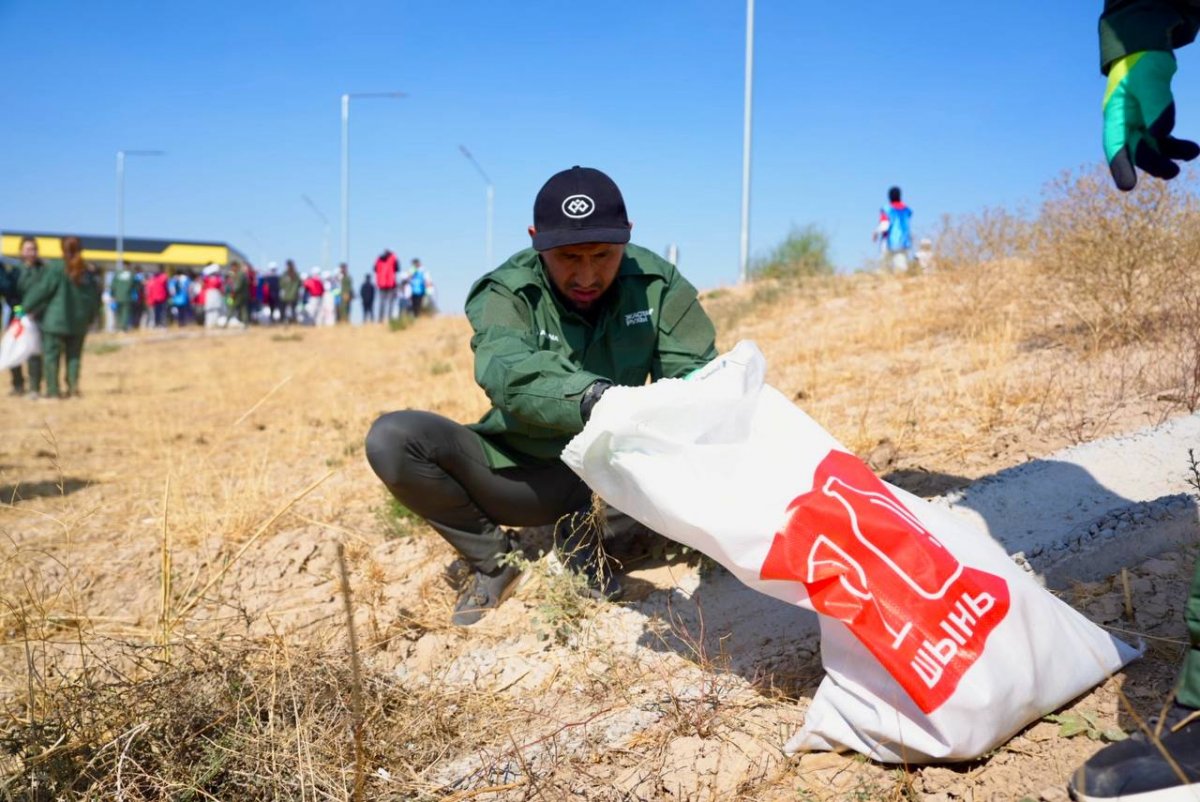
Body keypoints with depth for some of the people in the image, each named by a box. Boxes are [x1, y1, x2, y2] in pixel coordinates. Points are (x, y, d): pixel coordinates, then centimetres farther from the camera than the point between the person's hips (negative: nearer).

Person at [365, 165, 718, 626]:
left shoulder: (657, 284, -8)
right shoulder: (507, 292, -16)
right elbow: (506, 371, -36)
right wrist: (589, 397, -57)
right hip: (525, 476, -1)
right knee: (392, 439, -23)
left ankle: (584, 537, -6)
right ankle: (492, 559, -2)